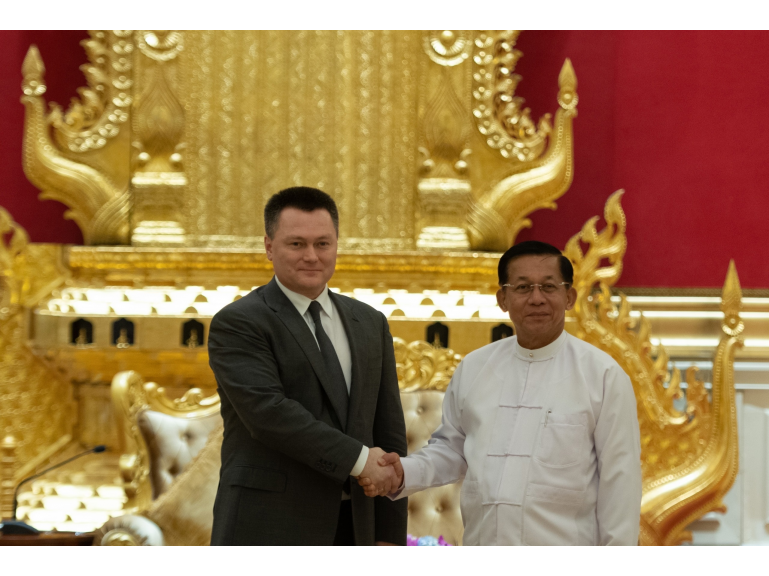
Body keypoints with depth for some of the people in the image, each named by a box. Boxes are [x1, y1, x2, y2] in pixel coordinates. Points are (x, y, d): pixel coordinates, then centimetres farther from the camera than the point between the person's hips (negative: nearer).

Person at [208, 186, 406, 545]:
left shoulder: (370, 324, 14)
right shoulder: (237, 324, -5)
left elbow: (389, 431, 12)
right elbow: (267, 411, -19)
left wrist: (389, 534, 7)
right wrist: (358, 459, -18)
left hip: (349, 531, 6)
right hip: (266, 531, -6)